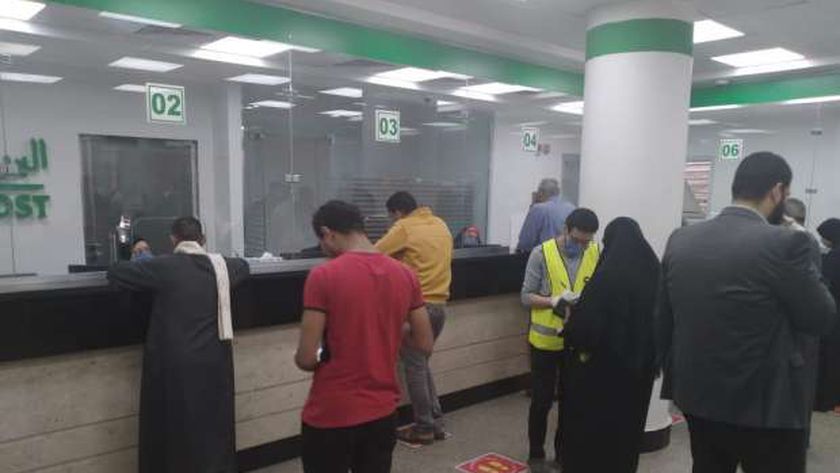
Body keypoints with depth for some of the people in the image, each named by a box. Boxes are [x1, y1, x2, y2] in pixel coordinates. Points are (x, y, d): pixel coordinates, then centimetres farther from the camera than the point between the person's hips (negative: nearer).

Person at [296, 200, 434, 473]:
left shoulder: (323, 277, -17)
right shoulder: (405, 275, -2)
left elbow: (306, 359, -16)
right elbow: (424, 345, 3)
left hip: (331, 415, -4)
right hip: (383, 412, 5)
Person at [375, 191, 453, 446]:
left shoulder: (405, 227, -9)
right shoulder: (441, 225, 12)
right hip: (440, 305, 8)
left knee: (415, 368, 4)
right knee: (422, 364, 19)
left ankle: (424, 428, 13)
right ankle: (436, 422, 23)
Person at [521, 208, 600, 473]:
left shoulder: (596, 254, -4)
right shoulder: (541, 254, -11)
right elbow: (526, 296, -9)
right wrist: (554, 301, -25)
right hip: (546, 340, -2)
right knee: (542, 400, 9)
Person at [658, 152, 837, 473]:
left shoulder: (680, 240, -2)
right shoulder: (784, 243, -19)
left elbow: (663, 317, 5)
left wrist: (675, 378, 17)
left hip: (698, 396, 6)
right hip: (767, 405, -5)